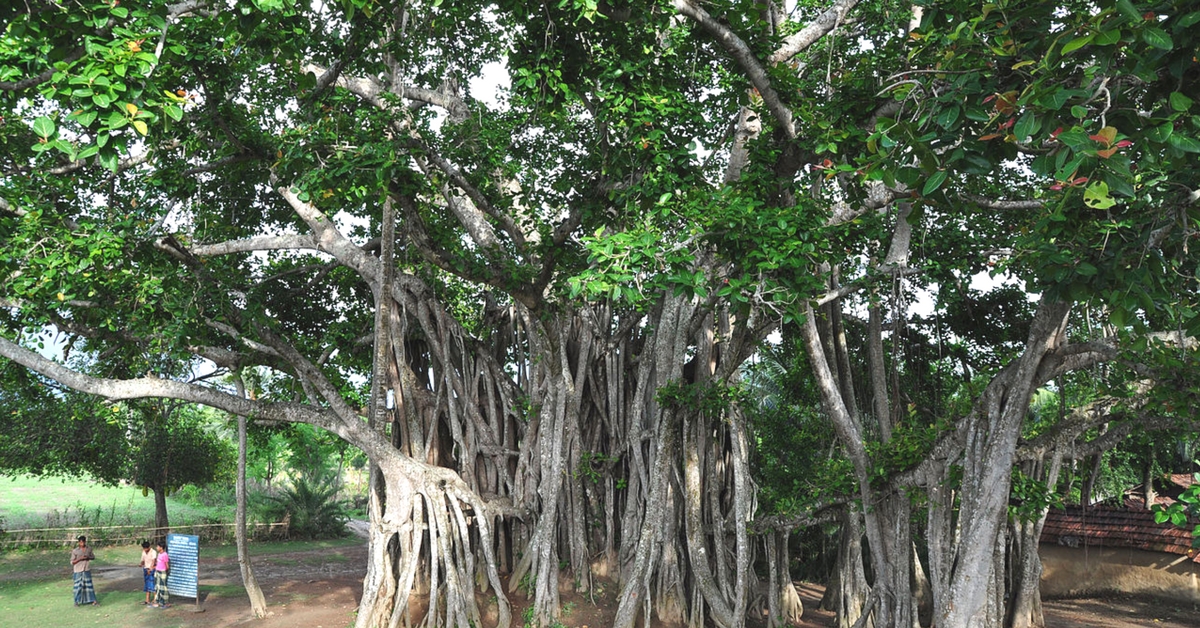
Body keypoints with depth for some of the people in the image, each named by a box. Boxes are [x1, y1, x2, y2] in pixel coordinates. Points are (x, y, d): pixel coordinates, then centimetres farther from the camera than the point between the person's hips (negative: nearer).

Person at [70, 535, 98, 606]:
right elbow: (72, 562, -6)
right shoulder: (75, 551, -8)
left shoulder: (89, 549, 1)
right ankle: (77, 601, 17)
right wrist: (80, 559, -20)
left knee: (89, 585, 6)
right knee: (78, 586, 3)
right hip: (78, 571, -2)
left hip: (87, 570, 2)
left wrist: (88, 557, -10)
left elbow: (93, 557, 11)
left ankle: (92, 600, 11)